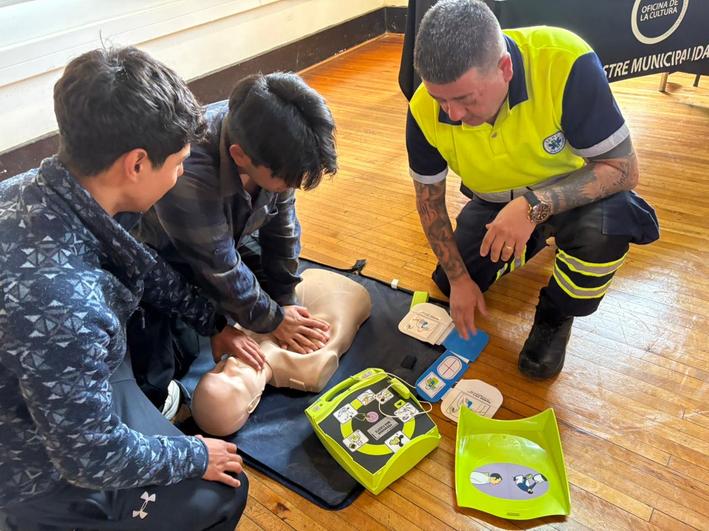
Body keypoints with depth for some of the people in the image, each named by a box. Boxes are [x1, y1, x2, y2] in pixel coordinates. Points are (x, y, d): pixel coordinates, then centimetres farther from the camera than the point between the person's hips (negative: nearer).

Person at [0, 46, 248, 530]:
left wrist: (214, 322, 9)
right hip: (46, 473, -7)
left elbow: (138, 265, 2)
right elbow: (95, 459, -28)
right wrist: (195, 456, -12)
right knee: (223, 491, 3)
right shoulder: (59, 298, -42)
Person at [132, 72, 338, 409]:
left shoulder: (271, 146, -25)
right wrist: (273, 320, -14)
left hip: (227, 234, 6)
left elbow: (281, 225, -10)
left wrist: (285, 301, -3)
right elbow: (221, 269, -30)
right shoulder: (187, 177, -44)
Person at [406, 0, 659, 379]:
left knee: (604, 225, -35)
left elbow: (623, 169, -29)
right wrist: (459, 279, -7)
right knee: (449, 284, 0)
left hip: (572, 193, -3)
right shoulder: (425, 111, -25)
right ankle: (533, 242, 27)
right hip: (494, 203, 4)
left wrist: (534, 206, -42)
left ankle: (556, 314, -2)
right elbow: (429, 201, -9)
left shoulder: (567, 63, -36)